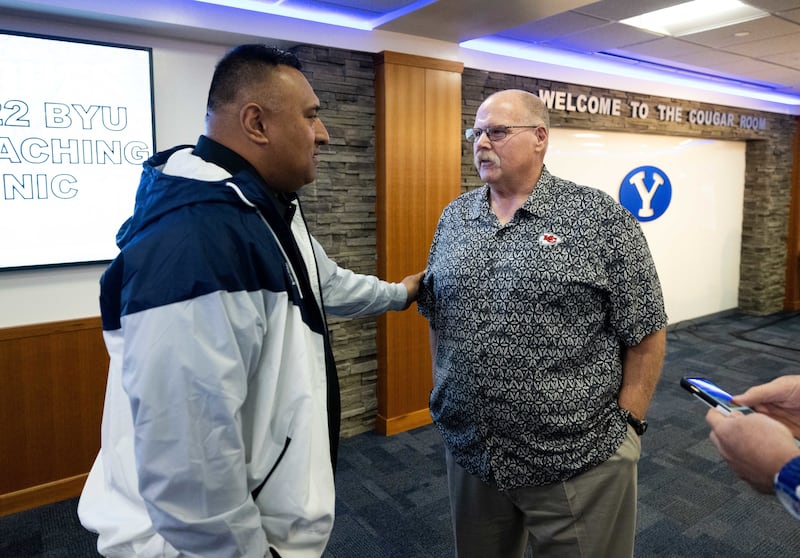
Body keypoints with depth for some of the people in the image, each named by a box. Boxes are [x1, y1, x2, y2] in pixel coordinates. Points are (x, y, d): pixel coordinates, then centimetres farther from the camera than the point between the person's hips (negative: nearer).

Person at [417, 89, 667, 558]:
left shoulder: (601, 219, -10)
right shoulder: (453, 218, 5)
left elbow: (645, 332, -6)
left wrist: (627, 425, -7)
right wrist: (443, 394, 10)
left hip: (577, 462, -4)